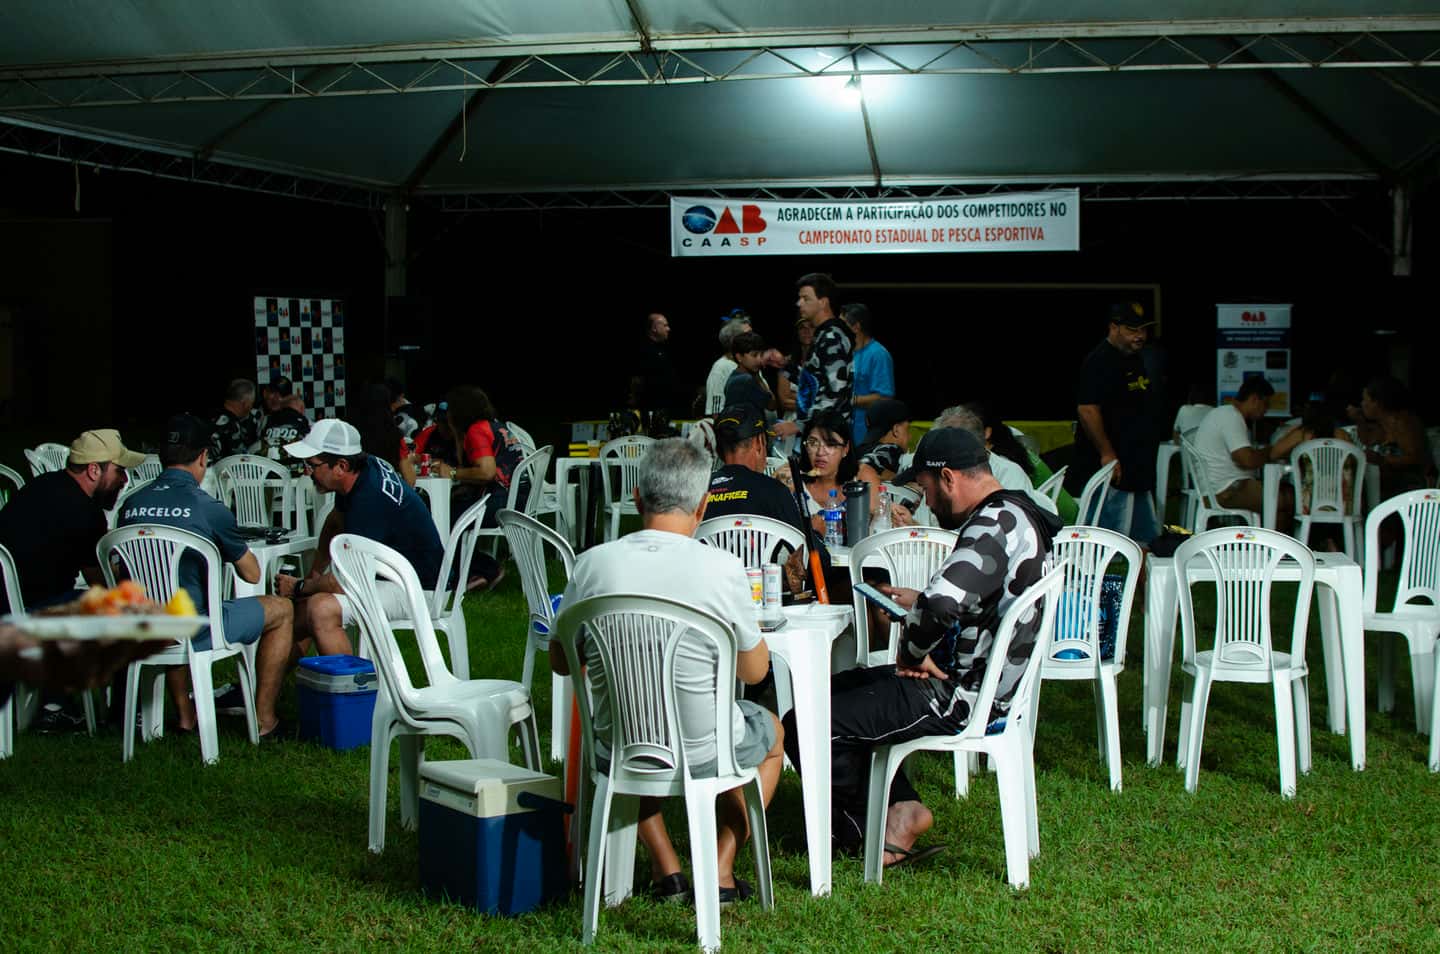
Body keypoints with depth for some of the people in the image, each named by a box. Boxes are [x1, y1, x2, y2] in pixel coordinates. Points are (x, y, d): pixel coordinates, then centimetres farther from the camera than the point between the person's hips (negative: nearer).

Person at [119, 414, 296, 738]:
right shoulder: (207, 507, -13)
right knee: (281, 610, 15)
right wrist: (229, 547, 21)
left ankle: (185, 714, 41)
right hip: (193, 632, -6)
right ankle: (264, 719, 18)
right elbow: (251, 574, -1)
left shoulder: (131, 504, 1)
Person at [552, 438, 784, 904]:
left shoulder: (593, 563, -12)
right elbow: (754, 671, -4)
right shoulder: (722, 568, -18)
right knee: (770, 730, 32)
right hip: (703, 753, -2)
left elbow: (560, 661, 2)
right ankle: (721, 869, 21)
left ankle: (666, 867, 29)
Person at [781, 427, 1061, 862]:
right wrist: (918, 601, 19)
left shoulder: (996, 524, -22)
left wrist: (911, 653, -17)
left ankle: (865, 831, 9)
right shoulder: (1018, 516, 11)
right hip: (981, 683, 11)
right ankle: (901, 806, 14)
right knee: (833, 690, 25)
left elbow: (939, 605, -35)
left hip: (960, 698, -11)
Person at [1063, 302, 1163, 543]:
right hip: (1111, 468, -10)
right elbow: (1087, 410, -24)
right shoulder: (1100, 362, -16)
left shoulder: (1134, 358, 15)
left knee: (1146, 542, 15)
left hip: (1136, 467, 10)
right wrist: (1107, 454, -24)